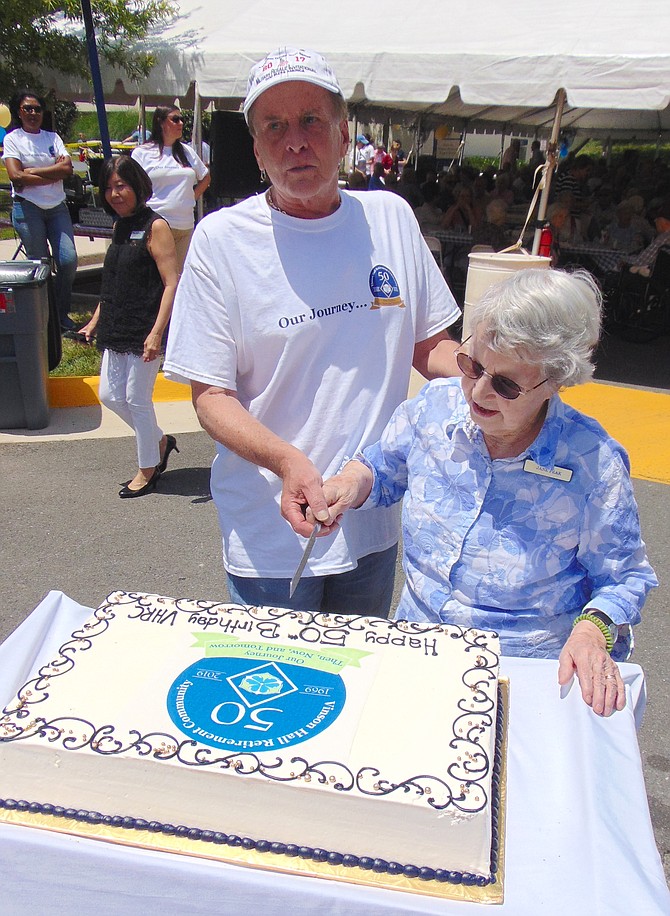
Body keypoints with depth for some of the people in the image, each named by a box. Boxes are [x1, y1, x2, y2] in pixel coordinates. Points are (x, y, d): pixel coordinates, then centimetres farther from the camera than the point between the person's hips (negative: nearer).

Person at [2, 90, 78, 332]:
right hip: (27, 208, -3)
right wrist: (53, 173, -9)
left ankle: (62, 314, 8)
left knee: (68, 260, -7)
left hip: (57, 207, 3)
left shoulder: (52, 137, 12)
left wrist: (32, 171, -10)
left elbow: (67, 168, -4)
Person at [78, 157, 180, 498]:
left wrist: (156, 333, -23)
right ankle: (160, 441, 31)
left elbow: (171, 283, -17)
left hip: (143, 333, -8)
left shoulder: (155, 227, -10)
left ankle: (147, 470, 19)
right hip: (115, 332, 8)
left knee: (137, 400, 0)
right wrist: (95, 322, 19)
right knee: (111, 396, 11)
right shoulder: (120, 227, 13)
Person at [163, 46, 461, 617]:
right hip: (272, 534, -3)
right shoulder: (222, 238, -11)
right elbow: (210, 394, -11)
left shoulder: (390, 217, 1)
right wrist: (289, 460, -28)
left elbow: (429, 344, 11)